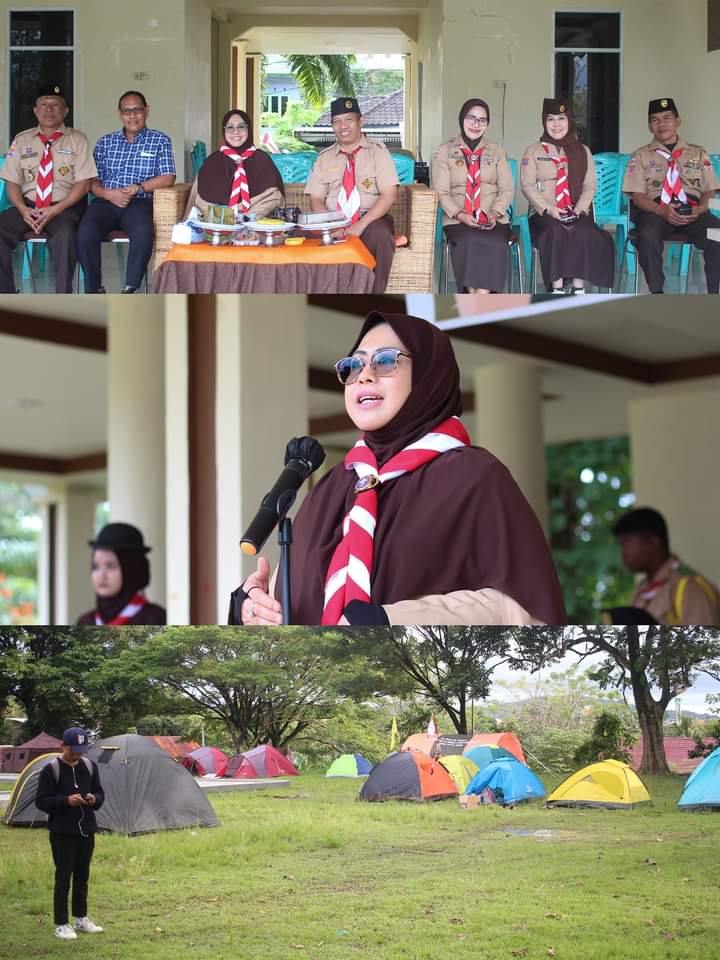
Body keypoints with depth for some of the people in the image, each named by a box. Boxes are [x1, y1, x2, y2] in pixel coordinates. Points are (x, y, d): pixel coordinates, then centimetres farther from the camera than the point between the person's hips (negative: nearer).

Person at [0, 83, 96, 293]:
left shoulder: (77, 140, 7)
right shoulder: (21, 141, 15)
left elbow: (83, 184, -2)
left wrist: (55, 210, -15)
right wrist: (23, 209, -11)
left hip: (65, 207, -3)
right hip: (28, 207, 3)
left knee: (64, 234, -37)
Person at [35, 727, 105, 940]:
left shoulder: (90, 766, 5)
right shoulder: (51, 769, -10)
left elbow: (100, 793, 13)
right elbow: (41, 801, -10)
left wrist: (94, 799, -10)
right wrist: (66, 801, -23)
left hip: (86, 831, 5)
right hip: (62, 833, -5)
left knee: (82, 876, 14)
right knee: (63, 878, -2)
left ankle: (81, 919, 26)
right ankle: (61, 925, 5)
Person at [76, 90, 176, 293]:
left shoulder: (160, 141, 12)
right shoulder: (105, 143, 19)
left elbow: (168, 178, 0)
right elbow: (92, 182, 13)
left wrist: (137, 188, -12)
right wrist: (109, 193, -9)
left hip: (139, 203, -2)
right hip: (106, 202, 2)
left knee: (143, 232, -38)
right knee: (86, 232, -30)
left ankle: (129, 290, -29)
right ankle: (95, 290, -18)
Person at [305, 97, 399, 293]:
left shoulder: (378, 151, 5)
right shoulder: (324, 158, 15)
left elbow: (389, 195, -6)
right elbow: (316, 199, 9)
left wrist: (360, 225, -18)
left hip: (371, 220, -2)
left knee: (379, 236, -37)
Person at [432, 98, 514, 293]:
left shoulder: (497, 151, 16)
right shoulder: (444, 152, 9)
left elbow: (506, 189, 9)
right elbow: (442, 193, 2)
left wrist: (495, 213, -11)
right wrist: (460, 214, -15)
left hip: (493, 220, 1)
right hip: (457, 220, -1)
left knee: (495, 244, -33)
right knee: (469, 242, -35)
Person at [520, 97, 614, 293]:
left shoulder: (582, 151, 17)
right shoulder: (534, 151, 12)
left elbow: (589, 187, 10)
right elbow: (527, 186, 1)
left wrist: (579, 209, -9)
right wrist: (549, 209, -13)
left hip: (577, 213, 1)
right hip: (545, 214, -1)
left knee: (584, 233, -33)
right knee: (556, 232, -35)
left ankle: (578, 286, -29)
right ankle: (557, 287, -31)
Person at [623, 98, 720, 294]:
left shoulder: (698, 154, 21)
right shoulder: (641, 156, 15)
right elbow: (637, 195, 4)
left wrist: (700, 209, -10)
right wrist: (662, 211, -15)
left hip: (693, 213, 1)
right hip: (656, 211, -1)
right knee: (648, 237, -38)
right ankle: (656, 294, -28)